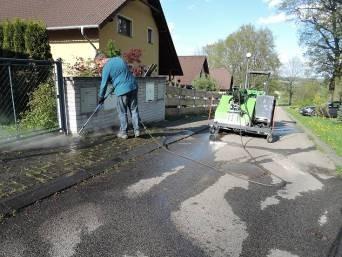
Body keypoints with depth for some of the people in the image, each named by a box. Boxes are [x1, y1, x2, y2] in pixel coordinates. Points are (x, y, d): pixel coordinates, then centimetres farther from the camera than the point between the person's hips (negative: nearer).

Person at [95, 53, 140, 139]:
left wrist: (101, 97, 10)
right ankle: (137, 130, 14)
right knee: (134, 109, 11)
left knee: (122, 112, 7)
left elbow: (104, 84, -2)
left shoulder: (106, 68, -6)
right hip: (133, 87, 6)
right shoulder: (120, 59, 14)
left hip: (122, 90, -6)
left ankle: (123, 132, 15)